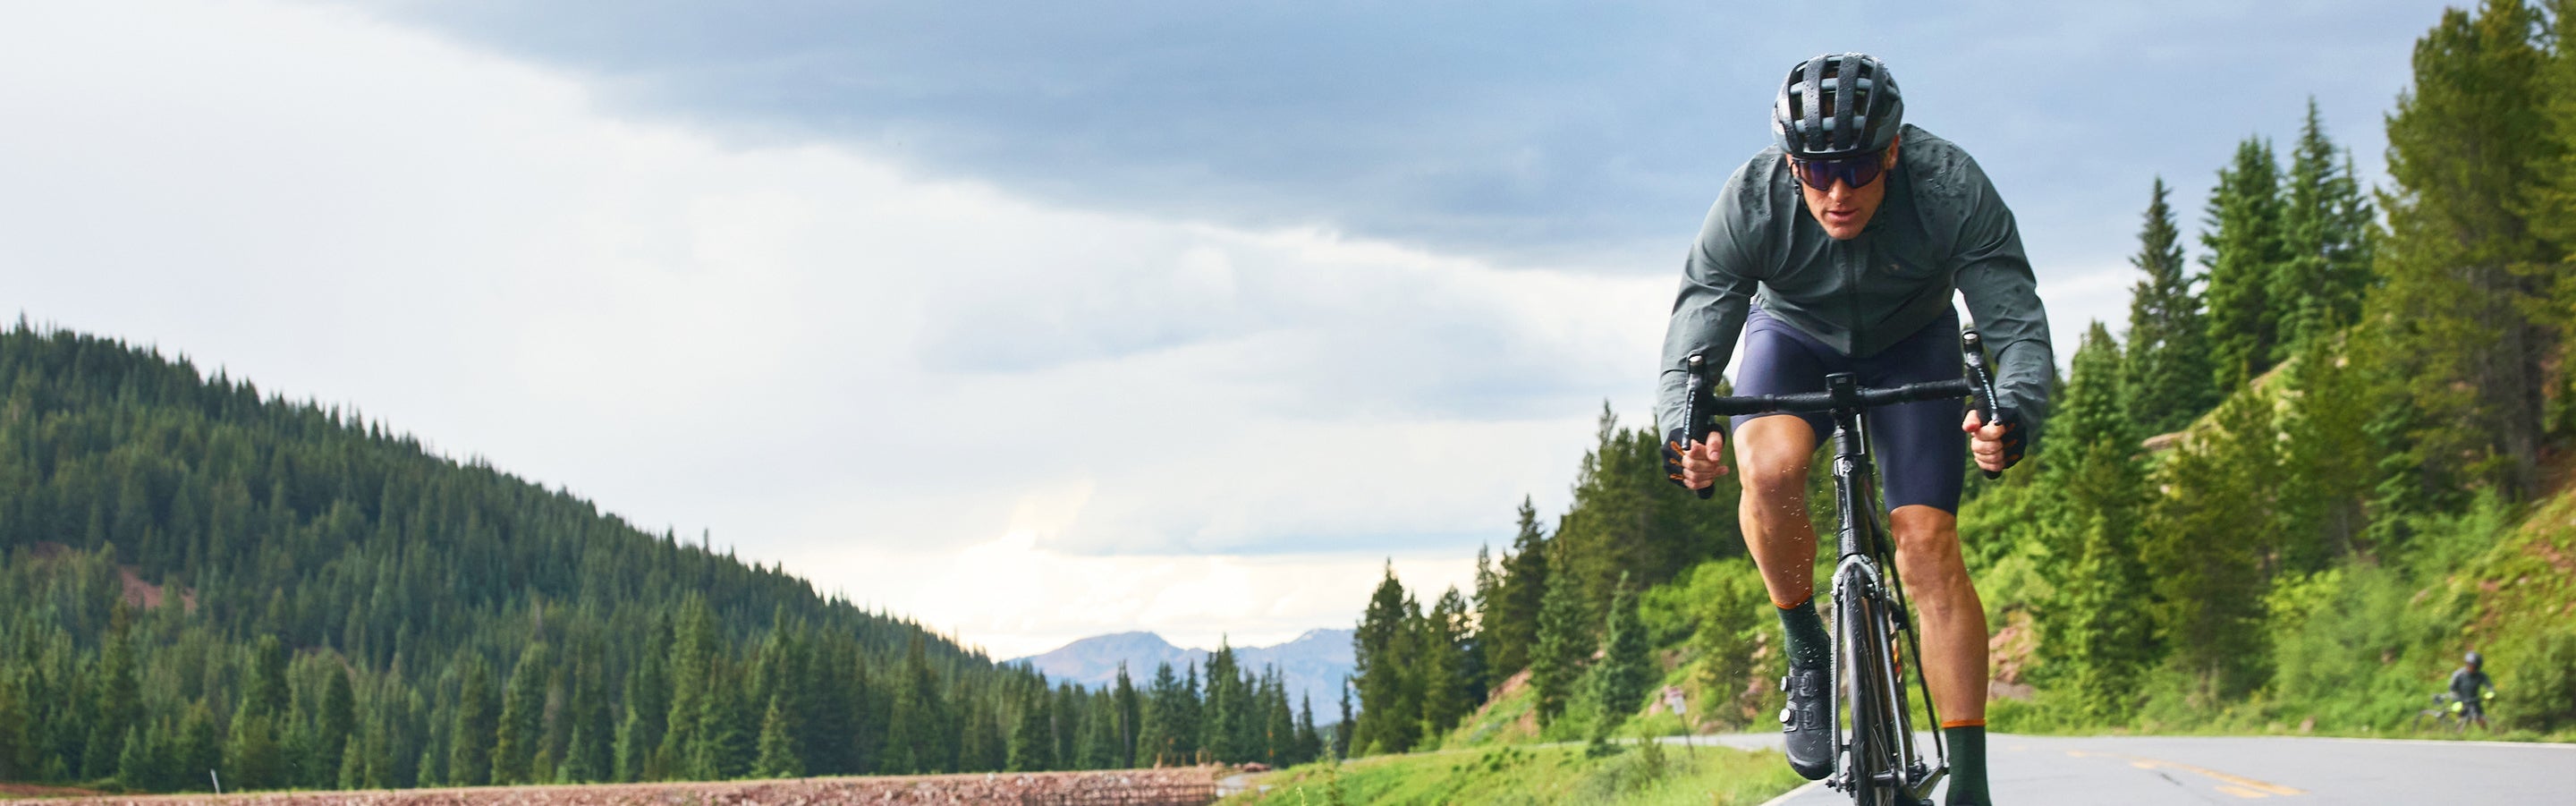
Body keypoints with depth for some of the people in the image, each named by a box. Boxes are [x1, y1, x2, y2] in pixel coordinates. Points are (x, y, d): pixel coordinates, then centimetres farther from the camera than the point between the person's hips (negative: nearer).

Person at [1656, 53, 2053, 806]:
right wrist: (1683, 433, -52)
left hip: (1912, 345, 0)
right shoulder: (1750, 202, -31)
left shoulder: (1951, 187, -32)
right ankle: (1807, 654, -7)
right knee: (1771, 468, -32)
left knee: (1929, 544, -15)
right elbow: (1688, 353, -30)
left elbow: (2020, 326, -32)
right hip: (1795, 335, 0)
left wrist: (2014, 415, -54)